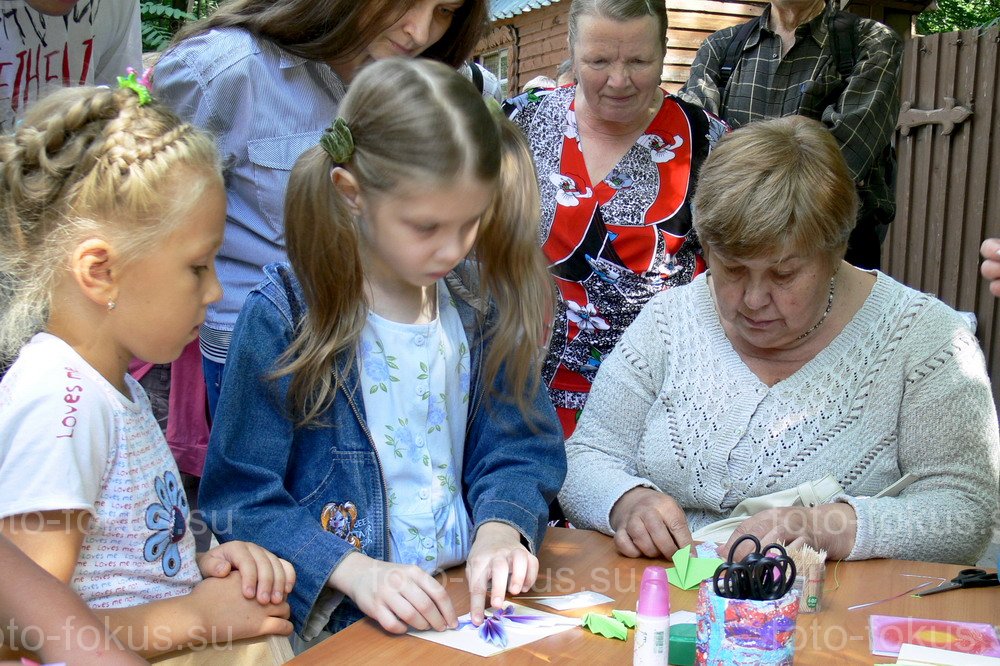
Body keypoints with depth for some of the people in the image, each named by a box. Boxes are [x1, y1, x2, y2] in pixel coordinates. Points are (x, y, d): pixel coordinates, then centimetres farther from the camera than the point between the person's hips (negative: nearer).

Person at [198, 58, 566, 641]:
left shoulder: (481, 301, 4)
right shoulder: (286, 316, -9)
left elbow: (519, 448, 10)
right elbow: (240, 498, -8)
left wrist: (499, 527, -10)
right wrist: (353, 570, -22)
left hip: (475, 602, 2)